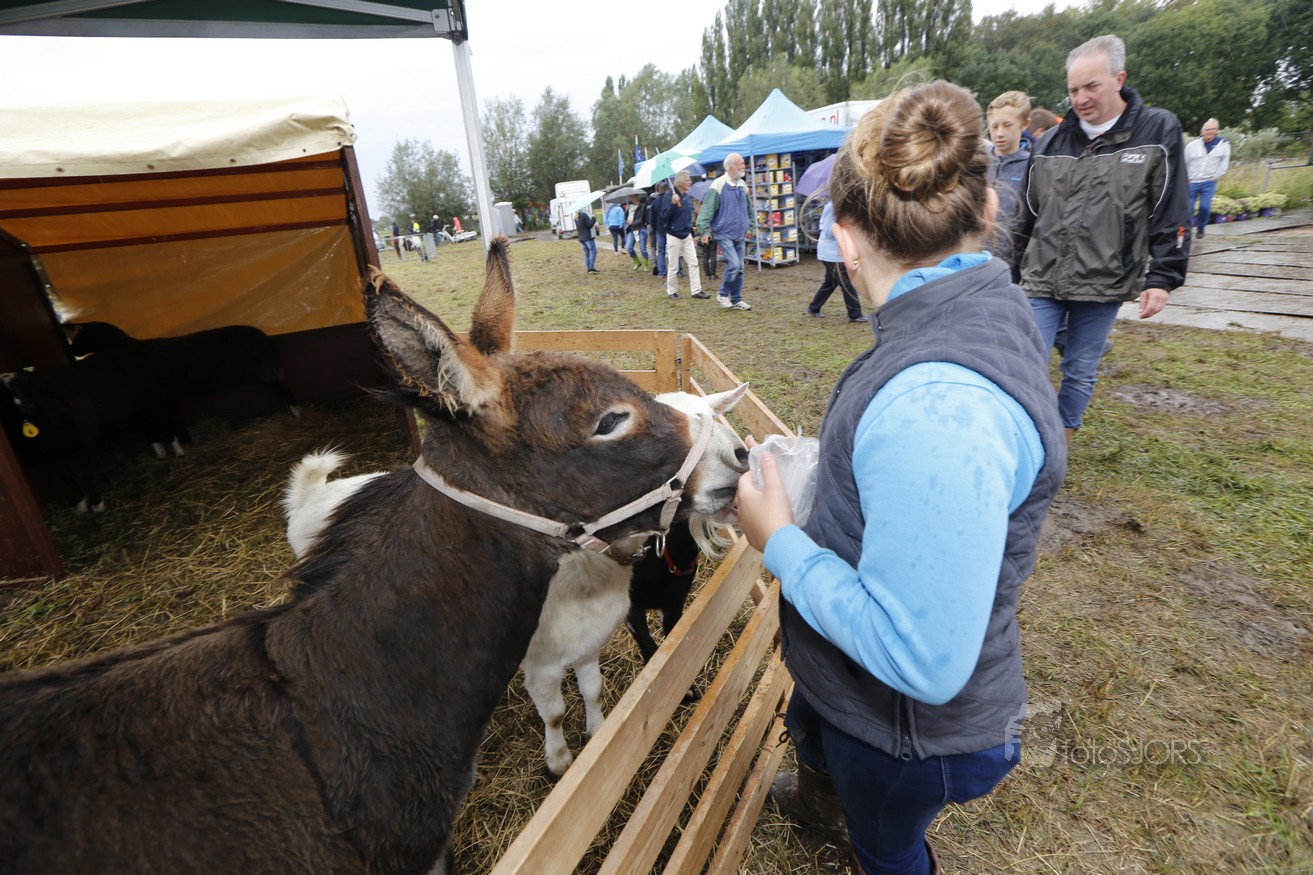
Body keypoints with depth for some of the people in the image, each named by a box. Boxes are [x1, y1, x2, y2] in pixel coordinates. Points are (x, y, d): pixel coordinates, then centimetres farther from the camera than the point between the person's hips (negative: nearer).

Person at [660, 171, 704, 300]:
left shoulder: (687, 197, 9)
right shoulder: (671, 196, -11)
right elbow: (664, 217, -17)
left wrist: (692, 234, 20)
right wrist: (673, 204, -30)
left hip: (687, 236, 6)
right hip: (674, 236, -6)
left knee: (693, 263, 0)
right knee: (673, 266, 2)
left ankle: (696, 290, 3)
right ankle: (671, 291, 16)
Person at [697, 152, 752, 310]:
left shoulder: (742, 185, 10)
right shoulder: (718, 185, -11)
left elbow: (747, 208, 24)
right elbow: (707, 210, -12)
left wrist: (747, 226, 22)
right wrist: (705, 231, -15)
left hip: (739, 234, 7)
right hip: (724, 234, -7)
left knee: (740, 268, 6)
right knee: (734, 264, -17)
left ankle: (736, 300, 16)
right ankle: (723, 294, 3)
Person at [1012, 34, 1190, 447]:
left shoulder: (1158, 130, 0)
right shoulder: (1050, 143, 6)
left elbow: (1172, 216, -1)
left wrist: (1162, 278, -7)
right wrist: (1014, 274, 13)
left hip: (1103, 285, -1)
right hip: (1042, 281, 2)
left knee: (1080, 374, 9)